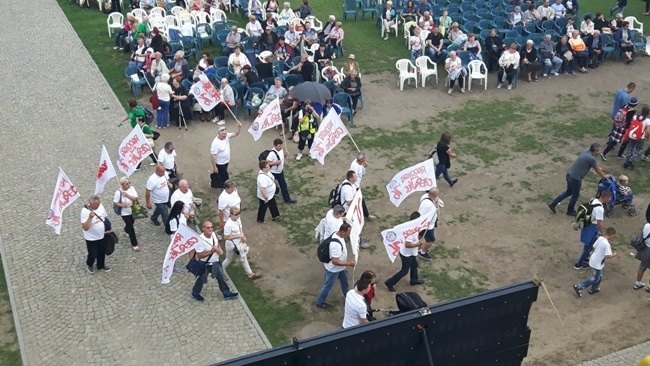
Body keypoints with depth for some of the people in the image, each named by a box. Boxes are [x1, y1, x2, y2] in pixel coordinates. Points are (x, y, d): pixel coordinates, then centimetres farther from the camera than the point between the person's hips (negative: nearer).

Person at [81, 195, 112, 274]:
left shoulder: (100, 206, -9)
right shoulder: (85, 211, -28)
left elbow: (106, 217, 9)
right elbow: (85, 228, -33)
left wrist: (109, 228, 9)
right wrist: (90, 217, -43)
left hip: (102, 236, 6)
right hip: (91, 238, -6)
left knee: (102, 252, 20)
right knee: (93, 254, 10)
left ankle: (101, 266, 45)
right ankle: (89, 264, 42)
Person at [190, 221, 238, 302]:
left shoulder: (213, 234, -10)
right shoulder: (200, 240, -33)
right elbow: (199, 255, -29)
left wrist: (220, 249, -8)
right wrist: (211, 251, -34)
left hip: (215, 262, 7)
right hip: (205, 264, -7)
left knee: (221, 277, 16)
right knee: (201, 279, 15)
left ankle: (227, 294, 30)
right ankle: (194, 294, 39)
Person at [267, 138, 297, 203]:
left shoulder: (281, 150, -7)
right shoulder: (272, 153, -32)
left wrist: (285, 155, -10)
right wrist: (275, 163, -34)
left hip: (280, 171, 7)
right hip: (273, 173, -7)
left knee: (283, 185, 16)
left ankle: (287, 198, 29)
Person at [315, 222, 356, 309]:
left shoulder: (337, 234, -11)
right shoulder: (336, 244, -42)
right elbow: (335, 261, -37)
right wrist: (349, 264, -32)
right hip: (333, 269, -9)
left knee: (344, 281, 29)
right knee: (328, 286, 14)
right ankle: (320, 302, 36)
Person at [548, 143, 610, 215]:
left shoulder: (586, 152, 5)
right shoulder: (591, 159, -21)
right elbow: (597, 170, -3)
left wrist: (597, 168, 39)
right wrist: (604, 176, 14)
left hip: (569, 174, 8)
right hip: (575, 178, -8)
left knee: (569, 192, 26)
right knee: (575, 195, 16)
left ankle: (553, 204, 27)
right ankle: (570, 210, 36)